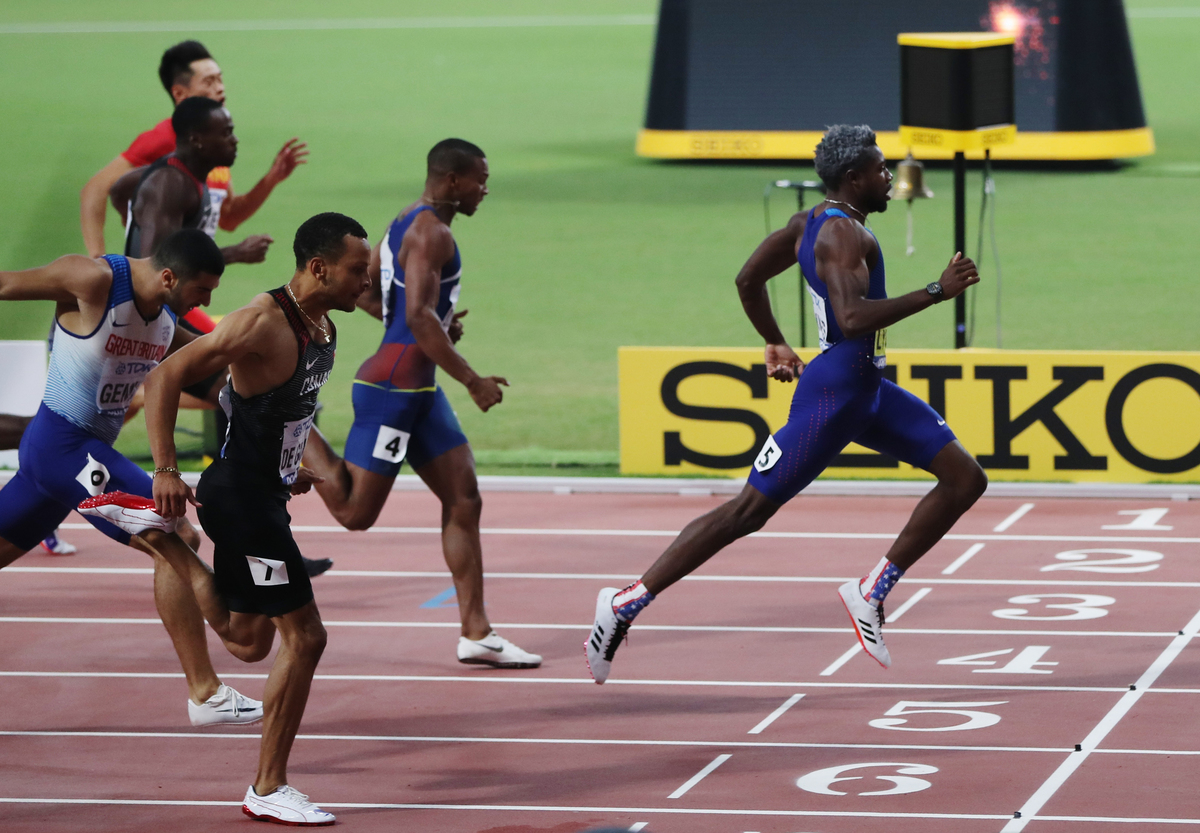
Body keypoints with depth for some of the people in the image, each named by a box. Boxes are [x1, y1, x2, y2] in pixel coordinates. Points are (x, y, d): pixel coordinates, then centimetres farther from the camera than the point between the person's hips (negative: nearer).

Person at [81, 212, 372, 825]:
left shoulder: (322, 326, 6)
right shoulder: (263, 323, -22)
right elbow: (166, 377, -24)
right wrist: (164, 470, -29)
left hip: (266, 493, 9)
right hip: (241, 494, -9)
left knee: (247, 642, 17)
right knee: (304, 636, -8)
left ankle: (155, 530, 24)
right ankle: (268, 790, 0)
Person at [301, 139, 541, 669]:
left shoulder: (409, 224, 15)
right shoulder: (432, 234, -16)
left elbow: (363, 291, 23)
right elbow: (419, 316, -26)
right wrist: (473, 381, -23)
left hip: (417, 389, 11)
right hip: (393, 387, -11)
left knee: (464, 499, 7)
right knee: (355, 512, -6)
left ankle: (475, 633, 7)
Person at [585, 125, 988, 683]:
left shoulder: (814, 223, 11)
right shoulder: (843, 233, -18)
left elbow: (748, 280, 20)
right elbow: (852, 319, -33)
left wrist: (775, 343, 31)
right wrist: (936, 292, -28)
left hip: (867, 390, 10)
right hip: (833, 391, -10)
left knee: (965, 478, 5)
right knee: (748, 511, -7)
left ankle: (872, 591, 7)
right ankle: (625, 603, -1)